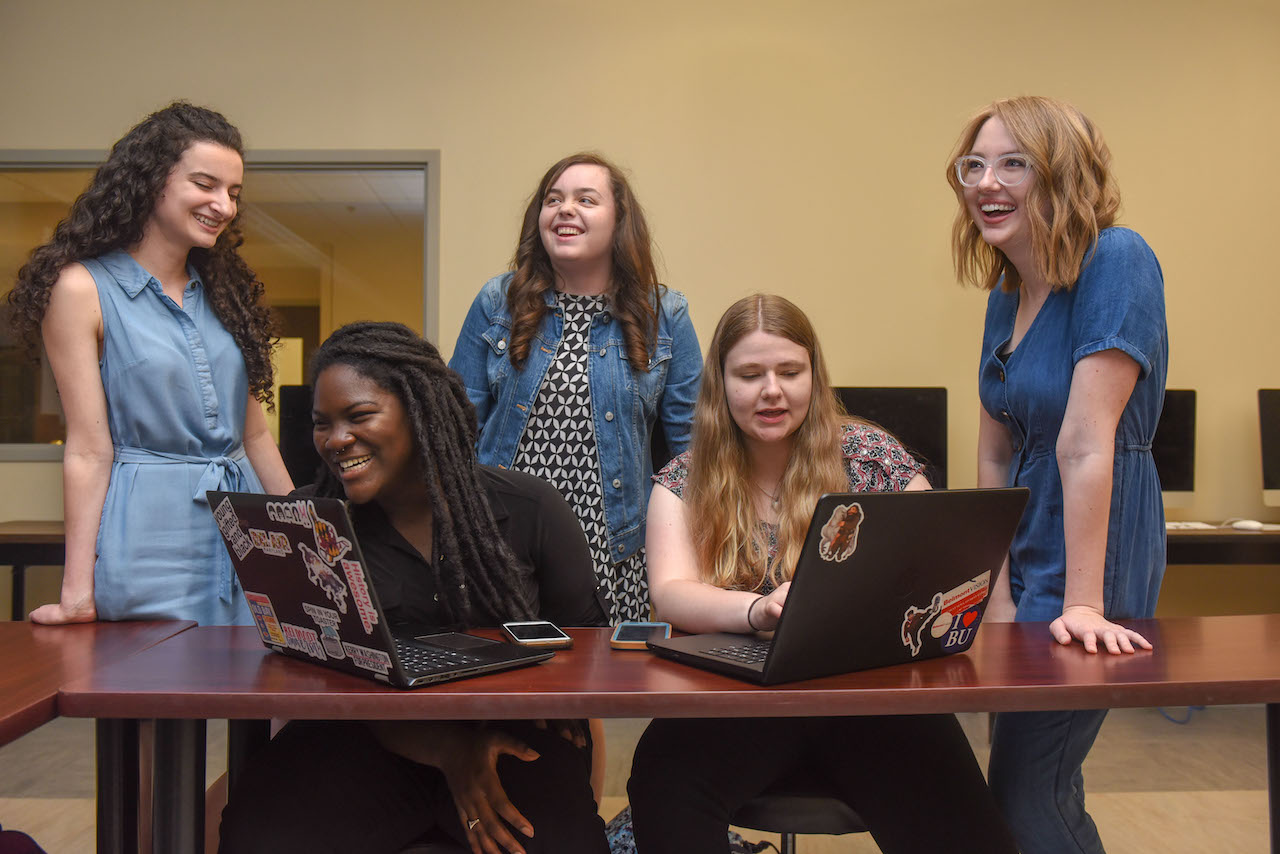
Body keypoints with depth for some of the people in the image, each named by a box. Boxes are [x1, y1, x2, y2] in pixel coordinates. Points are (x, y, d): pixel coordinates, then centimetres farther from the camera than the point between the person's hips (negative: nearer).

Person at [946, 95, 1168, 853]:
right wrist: (998, 589, 3)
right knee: (1050, 792, 18)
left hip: (1092, 555, -8)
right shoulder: (1007, 295, 6)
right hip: (1032, 553, 8)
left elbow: (1084, 445, -25)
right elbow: (995, 458, 7)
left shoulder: (1116, 262, -18)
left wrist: (1083, 604, -25)